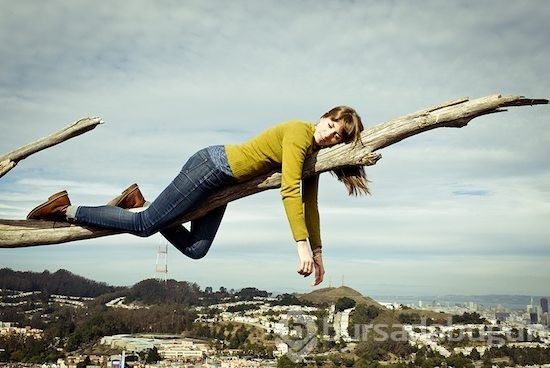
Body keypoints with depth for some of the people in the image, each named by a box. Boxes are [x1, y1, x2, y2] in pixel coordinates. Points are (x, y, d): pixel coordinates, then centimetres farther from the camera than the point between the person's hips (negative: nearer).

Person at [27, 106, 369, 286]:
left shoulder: (315, 154, 8)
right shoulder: (300, 132, -19)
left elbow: (310, 205, 12)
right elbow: (289, 191, -27)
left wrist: (318, 252, 11)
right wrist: (302, 246, -29)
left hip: (221, 182, 9)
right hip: (211, 166, -9)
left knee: (195, 249, 9)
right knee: (145, 225, -7)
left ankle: (138, 203, 18)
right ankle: (67, 209, 6)